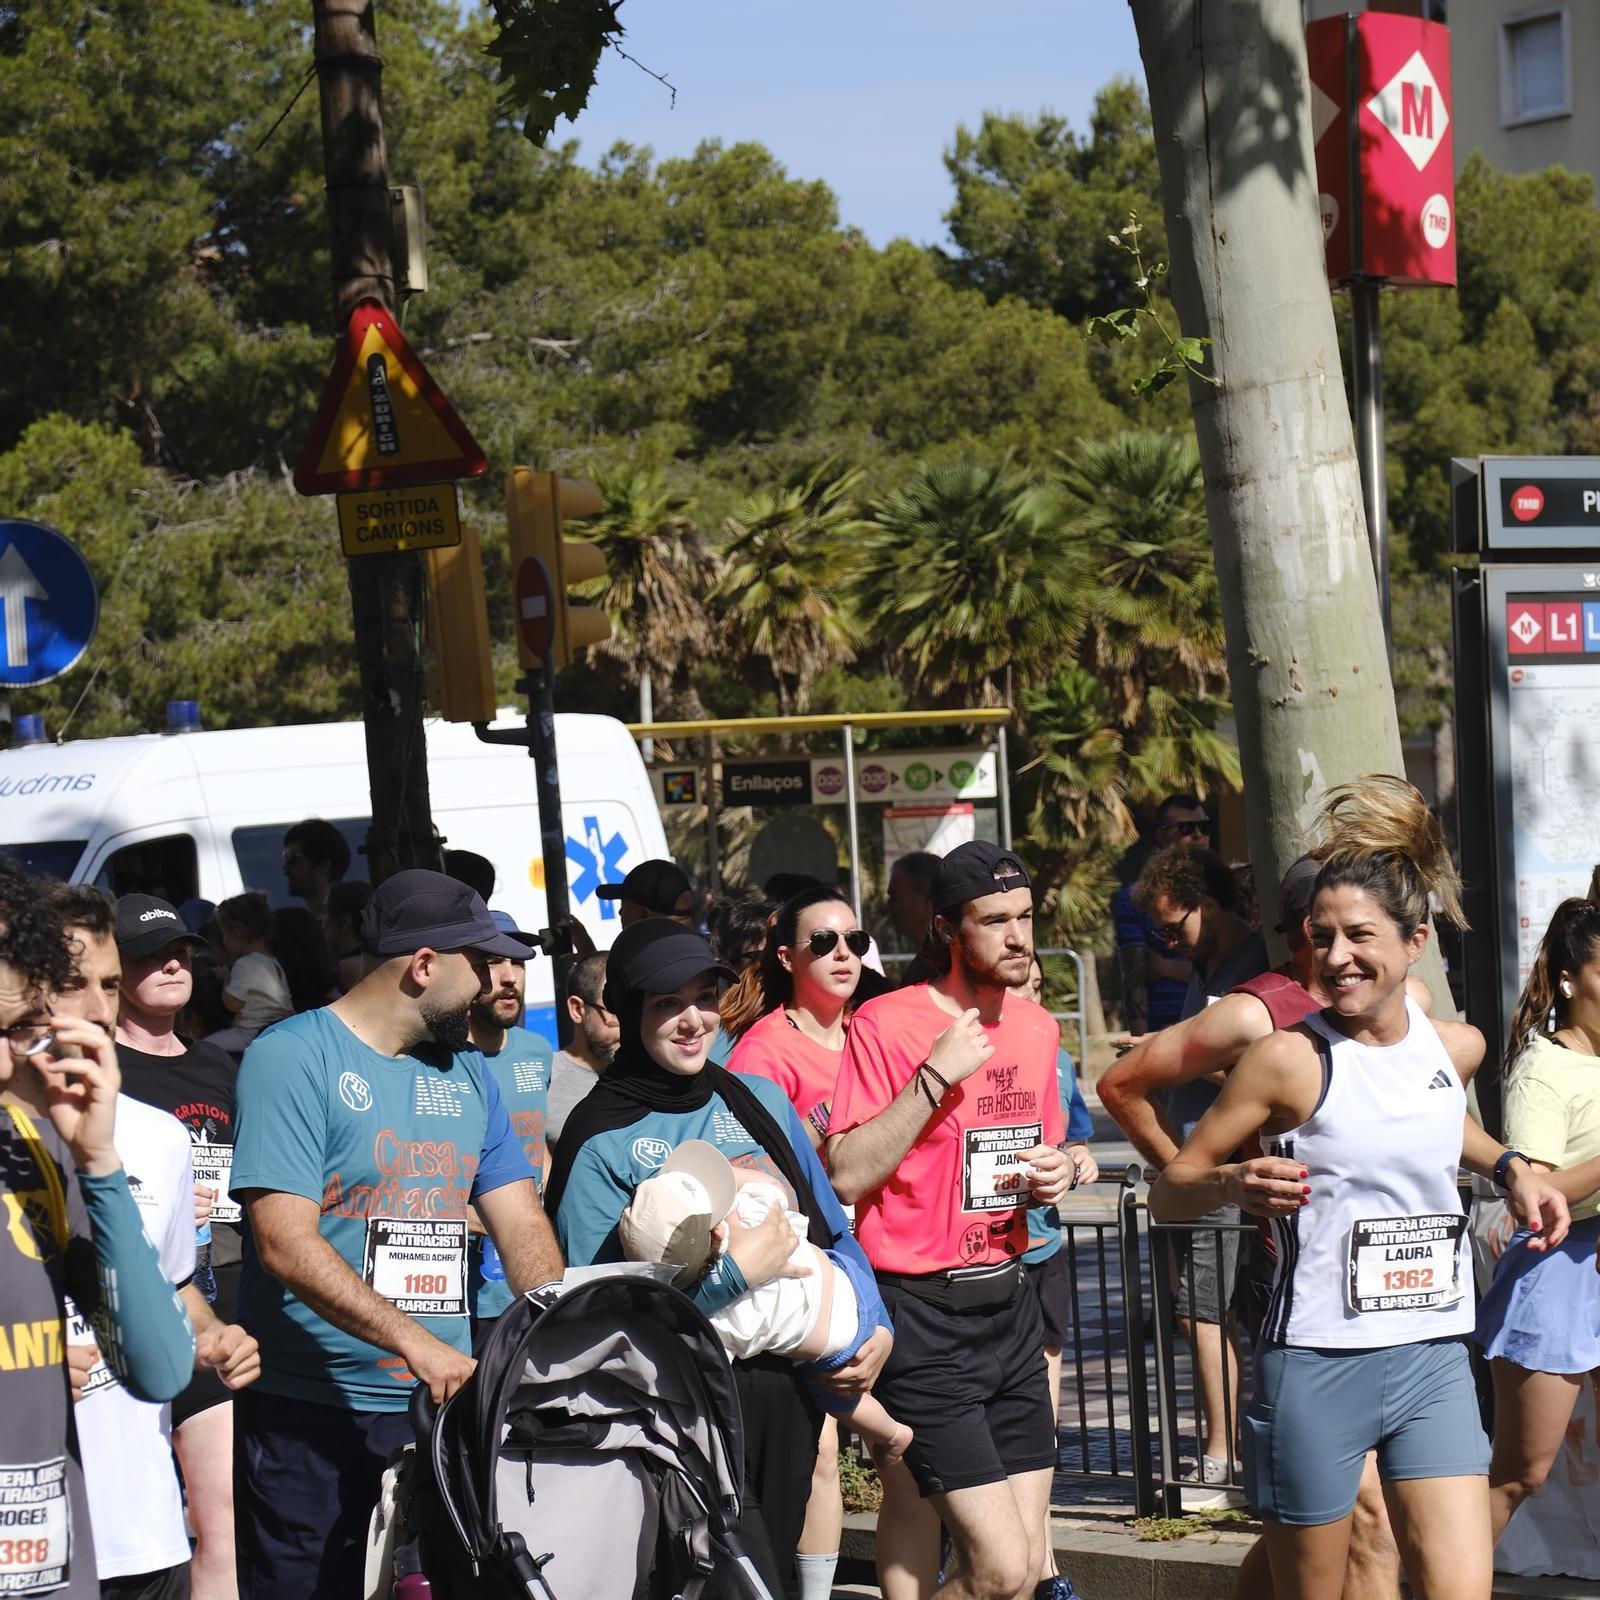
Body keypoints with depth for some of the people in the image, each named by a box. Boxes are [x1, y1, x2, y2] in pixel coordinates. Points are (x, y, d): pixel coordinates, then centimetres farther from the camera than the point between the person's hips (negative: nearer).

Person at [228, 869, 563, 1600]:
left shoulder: (466, 1072, 13)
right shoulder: (294, 1058, -9)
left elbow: (523, 1230, 10)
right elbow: (286, 1243, -18)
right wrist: (415, 1343, -28)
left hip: (447, 1406, 6)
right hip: (315, 1427, -6)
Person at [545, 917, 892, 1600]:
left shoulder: (760, 1101, 9)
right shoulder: (601, 1141, -9)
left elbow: (831, 1230, 17)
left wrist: (874, 1325, 0)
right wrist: (737, 1272, -20)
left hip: (791, 1387, 6)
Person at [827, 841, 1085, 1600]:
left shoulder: (1036, 1025, 10)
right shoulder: (888, 1024, -12)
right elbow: (846, 1175, -19)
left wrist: (1058, 1173, 3)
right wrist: (936, 1075, -22)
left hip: (1009, 1306, 7)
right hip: (923, 1317, -7)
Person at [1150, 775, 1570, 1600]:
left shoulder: (1457, 1047, 5)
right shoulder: (1289, 1059, -9)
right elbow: (1166, 1194, -5)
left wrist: (1509, 1167, 15)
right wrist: (1232, 1183, -26)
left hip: (1432, 1363, 4)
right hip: (1316, 1367, -4)